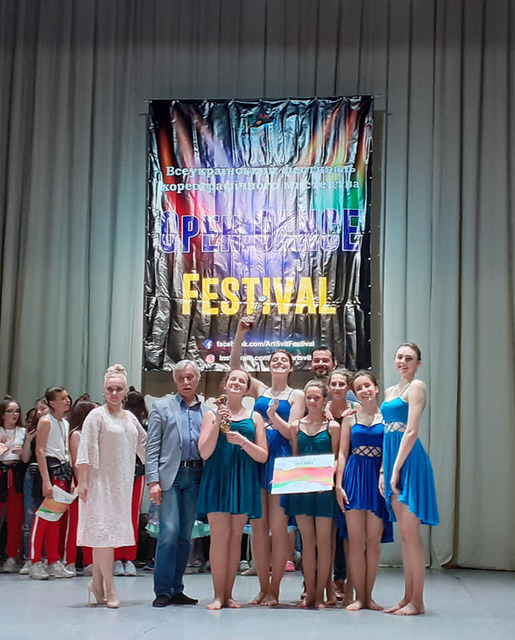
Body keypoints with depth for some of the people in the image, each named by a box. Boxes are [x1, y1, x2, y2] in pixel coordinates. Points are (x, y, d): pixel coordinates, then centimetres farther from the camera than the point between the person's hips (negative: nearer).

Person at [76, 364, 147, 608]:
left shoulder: (130, 418, 13)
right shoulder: (97, 415, -5)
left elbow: (144, 445, 23)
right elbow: (85, 450, -10)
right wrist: (82, 482, -15)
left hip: (122, 484, 6)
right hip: (101, 482, -6)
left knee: (111, 532, 8)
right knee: (104, 531, -9)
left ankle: (97, 583, 17)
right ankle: (109, 588, -7)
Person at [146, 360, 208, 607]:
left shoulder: (208, 411, 14)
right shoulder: (162, 406, 8)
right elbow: (152, 447, 2)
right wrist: (153, 480, -7)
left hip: (195, 476, 3)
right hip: (170, 475, -3)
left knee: (185, 535, 5)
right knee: (169, 531, -11)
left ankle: (176, 589, 13)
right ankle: (162, 591, -3)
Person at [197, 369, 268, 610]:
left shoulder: (254, 417, 11)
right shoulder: (212, 415, 8)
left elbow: (263, 456, 5)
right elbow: (204, 452, -1)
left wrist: (243, 441, -11)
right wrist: (218, 424, -11)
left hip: (243, 481, 2)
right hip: (217, 478, -1)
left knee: (235, 536, 2)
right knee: (219, 535, -8)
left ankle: (229, 594, 8)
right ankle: (218, 595, -3)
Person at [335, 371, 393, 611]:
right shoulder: (350, 418, 9)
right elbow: (342, 453, 7)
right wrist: (338, 485, -1)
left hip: (378, 478, -1)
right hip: (354, 477, 1)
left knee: (374, 541, 3)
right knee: (356, 540, 0)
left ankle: (368, 595, 13)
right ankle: (359, 596, 8)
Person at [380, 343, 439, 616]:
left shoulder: (416, 386, -6)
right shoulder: (390, 391, 18)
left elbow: (411, 432, -13)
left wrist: (396, 470, -17)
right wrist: (383, 471, 13)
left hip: (409, 460, -8)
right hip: (392, 460, 8)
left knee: (410, 533, -7)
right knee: (404, 534, 11)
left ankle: (417, 602, -2)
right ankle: (408, 597, 16)